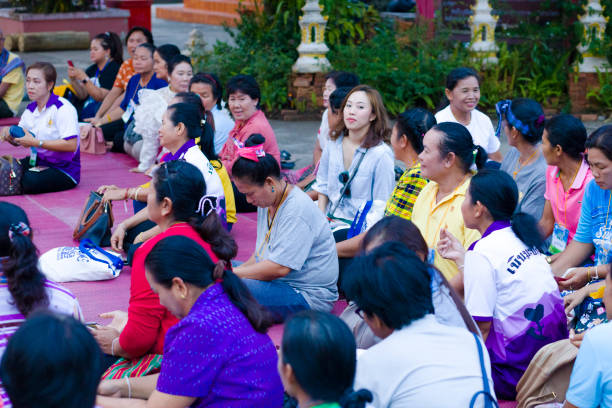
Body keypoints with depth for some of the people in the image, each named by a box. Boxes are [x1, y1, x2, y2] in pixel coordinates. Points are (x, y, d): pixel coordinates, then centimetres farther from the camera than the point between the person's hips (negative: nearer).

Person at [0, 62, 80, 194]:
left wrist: (36, 142, -25)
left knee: (31, 181, -33)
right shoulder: (30, 109, 8)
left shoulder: (63, 108, -16)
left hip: (64, 169, -6)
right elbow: (19, 141, 18)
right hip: (38, 162, 6)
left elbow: (71, 145, -25)